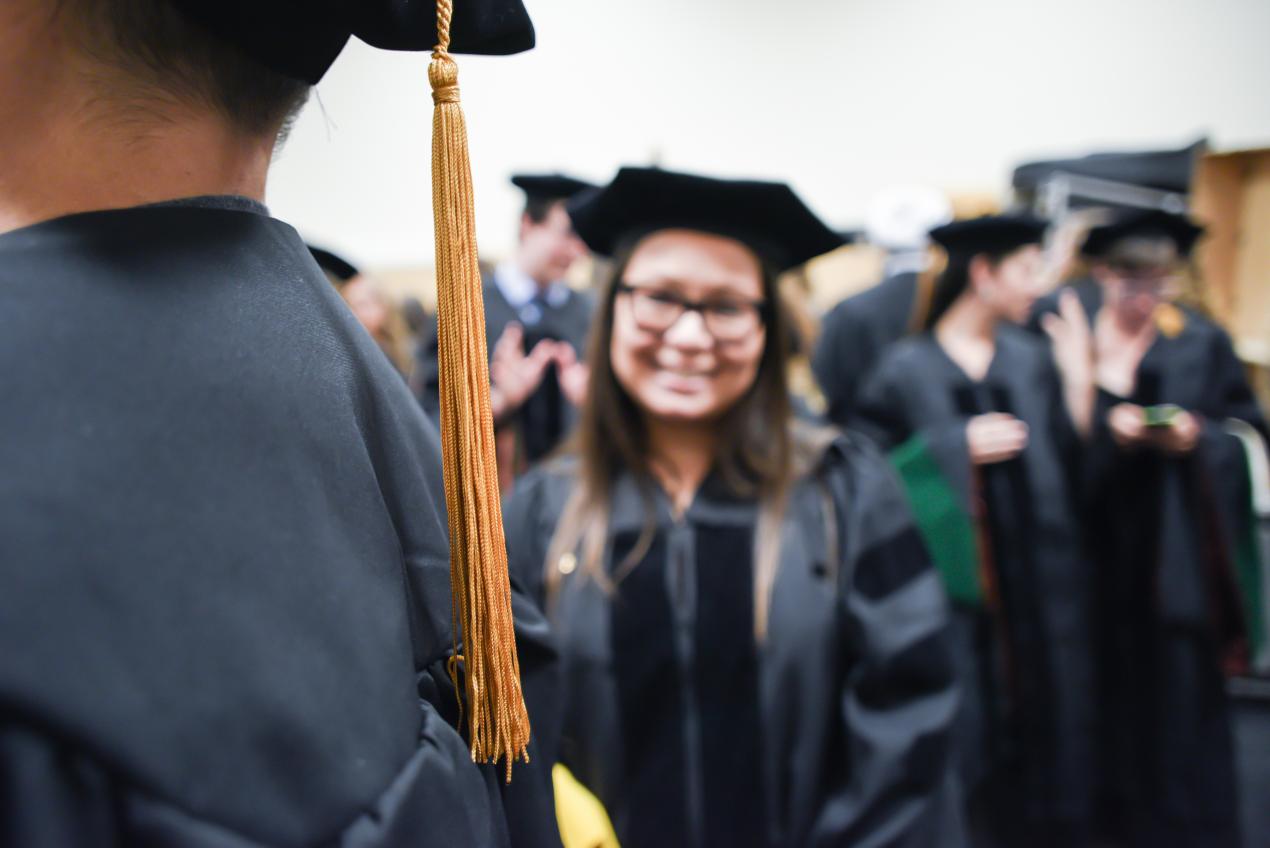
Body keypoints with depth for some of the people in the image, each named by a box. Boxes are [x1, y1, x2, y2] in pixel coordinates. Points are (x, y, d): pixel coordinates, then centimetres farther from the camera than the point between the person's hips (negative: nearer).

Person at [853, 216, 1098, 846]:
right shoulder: (905, 368, -4)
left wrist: (1078, 381, -4)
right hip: (954, 598, -4)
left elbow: (1076, 471, 6)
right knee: (967, 747, 0)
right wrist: (956, 447, -15)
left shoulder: (1031, 359, 9)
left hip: (1038, 592, 4)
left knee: (1044, 734, 10)